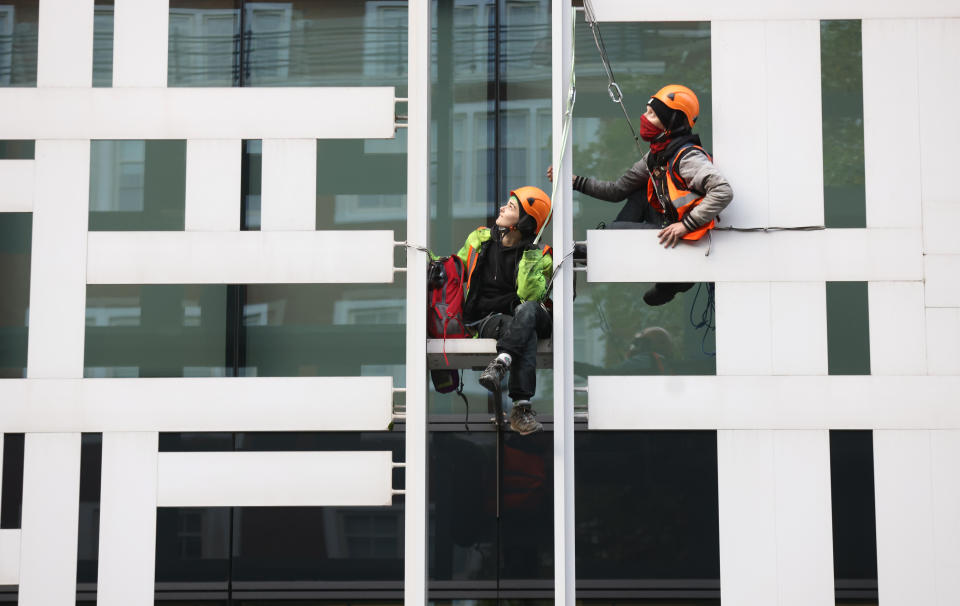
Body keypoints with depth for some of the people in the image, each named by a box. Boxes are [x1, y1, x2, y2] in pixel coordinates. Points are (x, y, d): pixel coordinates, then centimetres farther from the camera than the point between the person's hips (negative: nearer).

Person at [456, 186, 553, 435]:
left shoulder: (540, 257, 0)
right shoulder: (479, 239, 10)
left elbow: (530, 296, -17)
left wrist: (529, 255, -21)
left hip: (524, 317, 0)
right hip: (484, 321, 0)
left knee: (527, 310, -39)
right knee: (527, 335, -35)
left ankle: (501, 363, -57)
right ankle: (521, 407, -47)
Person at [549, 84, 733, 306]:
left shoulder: (688, 157, -16)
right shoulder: (655, 156, 12)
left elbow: (723, 192, -29)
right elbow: (618, 190, 17)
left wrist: (685, 225, -29)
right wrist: (575, 181, 10)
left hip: (683, 237, -9)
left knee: (612, 230, -11)